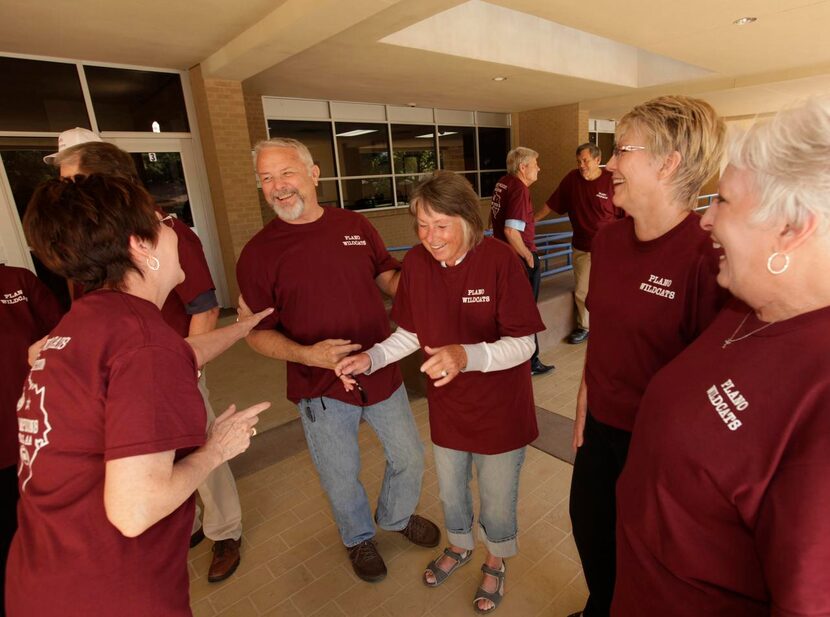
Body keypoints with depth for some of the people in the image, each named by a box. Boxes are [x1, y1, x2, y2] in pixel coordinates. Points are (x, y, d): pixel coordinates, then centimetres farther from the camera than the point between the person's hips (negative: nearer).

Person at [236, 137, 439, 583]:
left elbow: (389, 279, 7)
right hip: (321, 388, -2)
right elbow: (258, 333, -8)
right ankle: (358, 538, 51)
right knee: (341, 479, 18)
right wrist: (307, 354, -25)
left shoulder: (354, 225, -1)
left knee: (409, 458, 19)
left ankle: (396, 517, 53)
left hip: (382, 373, 3)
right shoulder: (258, 253, -10)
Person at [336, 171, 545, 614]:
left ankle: (495, 562, 52)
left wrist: (466, 356, -40)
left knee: (497, 498, 19)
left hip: (499, 410, -4)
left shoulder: (498, 260, -23)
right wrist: (371, 358, -16)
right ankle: (459, 546, 59)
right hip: (446, 406, 4)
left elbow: (522, 344, -23)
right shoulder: (416, 263, -10)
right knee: (450, 491, 27)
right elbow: (410, 334, 0)